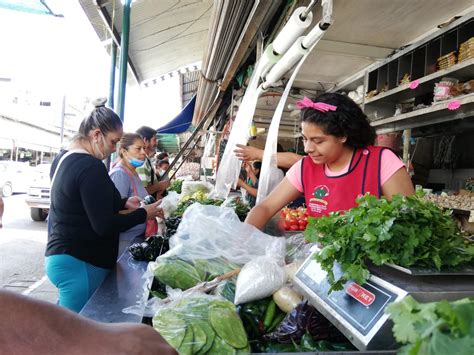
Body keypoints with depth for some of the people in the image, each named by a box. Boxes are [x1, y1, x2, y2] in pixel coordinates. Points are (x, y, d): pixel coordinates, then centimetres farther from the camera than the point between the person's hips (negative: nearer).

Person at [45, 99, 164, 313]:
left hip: (61, 256, 10)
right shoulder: (91, 168, -22)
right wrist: (144, 214, -11)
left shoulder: (63, 159, 9)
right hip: (80, 263, -10)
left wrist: (123, 203, 9)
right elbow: (104, 225, -23)